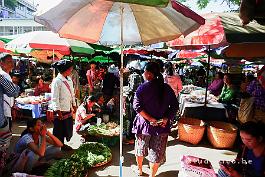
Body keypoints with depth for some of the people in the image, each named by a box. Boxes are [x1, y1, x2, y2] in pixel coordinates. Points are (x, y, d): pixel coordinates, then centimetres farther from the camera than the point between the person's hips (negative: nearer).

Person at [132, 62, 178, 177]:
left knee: (140, 149, 23)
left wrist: (150, 119, -18)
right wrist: (166, 119, -9)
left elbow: (137, 106, -18)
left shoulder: (142, 88, -12)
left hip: (144, 124, -1)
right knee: (157, 153, 15)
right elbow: (174, 106, -5)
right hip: (162, 125, 2)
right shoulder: (167, 88, -3)